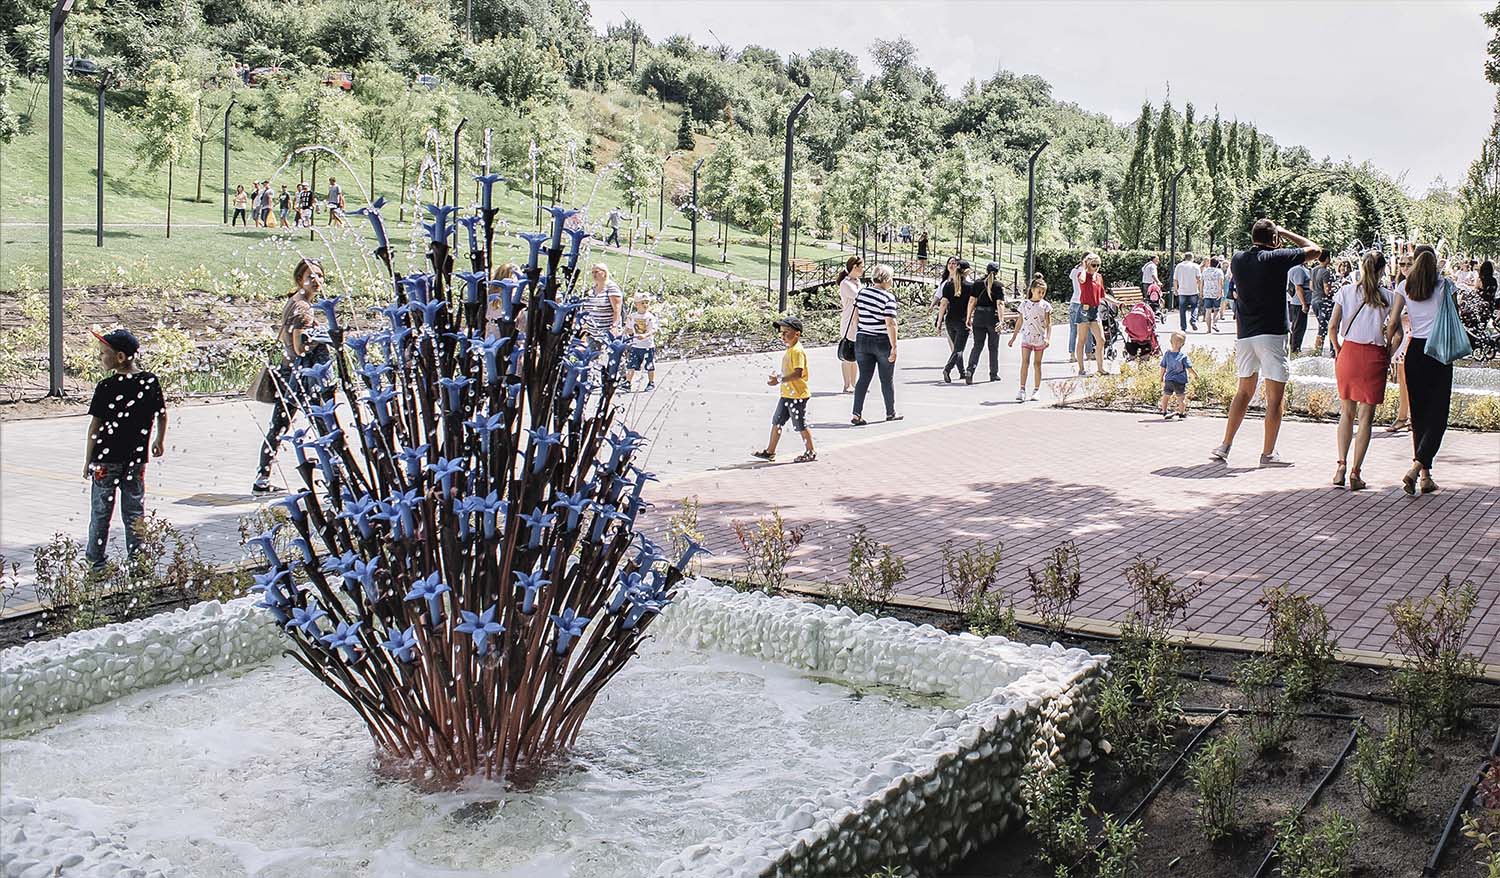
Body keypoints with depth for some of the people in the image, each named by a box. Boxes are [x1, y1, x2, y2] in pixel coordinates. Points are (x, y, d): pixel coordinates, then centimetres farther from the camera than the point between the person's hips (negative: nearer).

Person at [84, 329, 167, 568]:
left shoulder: (106, 387, -12)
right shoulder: (151, 381, -3)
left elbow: (95, 426, -9)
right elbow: (162, 415, 7)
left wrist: (88, 460, 0)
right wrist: (160, 441, 24)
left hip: (106, 458, -3)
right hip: (136, 458, 3)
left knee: (101, 512, 9)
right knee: (135, 510, 10)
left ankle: (95, 560, 15)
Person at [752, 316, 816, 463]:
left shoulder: (797, 351, -19)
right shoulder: (789, 350, 13)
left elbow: (798, 373, -27)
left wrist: (780, 379, -24)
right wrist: (778, 376, 7)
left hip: (797, 396, -10)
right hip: (786, 395, 10)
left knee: (801, 425, 1)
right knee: (776, 422, 11)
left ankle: (811, 452, 14)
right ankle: (770, 451, 18)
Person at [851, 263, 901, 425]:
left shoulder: (862, 292, 2)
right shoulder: (888, 297, -14)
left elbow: (855, 317, 8)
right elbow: (890, 323, -18)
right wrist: (894, 347, -14)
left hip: (862, 341, 4)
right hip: (883, 342, -4)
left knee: (863, 378, 7)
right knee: (887, 379, 11)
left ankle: (857, 414, -1)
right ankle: (891, 413, 24)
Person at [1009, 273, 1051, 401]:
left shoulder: (1045, 305, 0)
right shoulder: (1025, 304, 5)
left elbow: (1048, 323, -2)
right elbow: (1020, 322, 12)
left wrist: (1048, 338, -15)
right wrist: (1013, 337, 13)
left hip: (1039, 338, -1)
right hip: (1026, 338, 1)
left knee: (1037, 363, 5)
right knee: (1025, 361, -10)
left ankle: (1036, 390, 11)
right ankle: (1022, 389, -11)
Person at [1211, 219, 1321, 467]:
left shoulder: (1238, 259, 5)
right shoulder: (1276, 259, -9)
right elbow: (1314, 249, 4)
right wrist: (1284, 233, 11)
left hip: (1244, 334, 6)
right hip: (1271, 334, -6)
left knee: (1244, 391, 16)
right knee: (1275, 396, 1)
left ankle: (1224, 446, 13)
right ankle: (1268, 453, 2)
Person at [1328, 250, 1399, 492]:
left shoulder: (1346, 291, 3)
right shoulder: (1389, 296, 0)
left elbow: (1333, 326, -2)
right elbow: (1396, 329, -8)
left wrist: (1338, 351, 10)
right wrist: (1387, 353, 5)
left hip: (1348, 352, 2)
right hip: (1374, 357, -2)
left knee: (1347, 413, 14)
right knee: (1365, 417, 2)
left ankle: (1341, 464, 4)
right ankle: (1355, 471, -1)